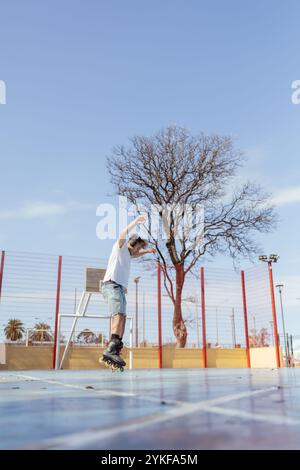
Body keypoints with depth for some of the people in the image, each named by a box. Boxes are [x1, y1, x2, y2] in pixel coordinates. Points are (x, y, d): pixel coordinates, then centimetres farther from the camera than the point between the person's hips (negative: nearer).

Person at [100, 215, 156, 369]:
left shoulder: (127, 254, 31)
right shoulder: (120, 247, 6)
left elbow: (136, 254, 55)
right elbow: (123, 234, -15)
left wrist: (147, 251, 49)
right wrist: (136, 222, -12)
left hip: (120, 288, 10)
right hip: (112, 285, -10)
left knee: (121, 318, -1)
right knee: (119, 315, -27)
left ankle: (114, 354, -5)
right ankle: (111, 350, -39)